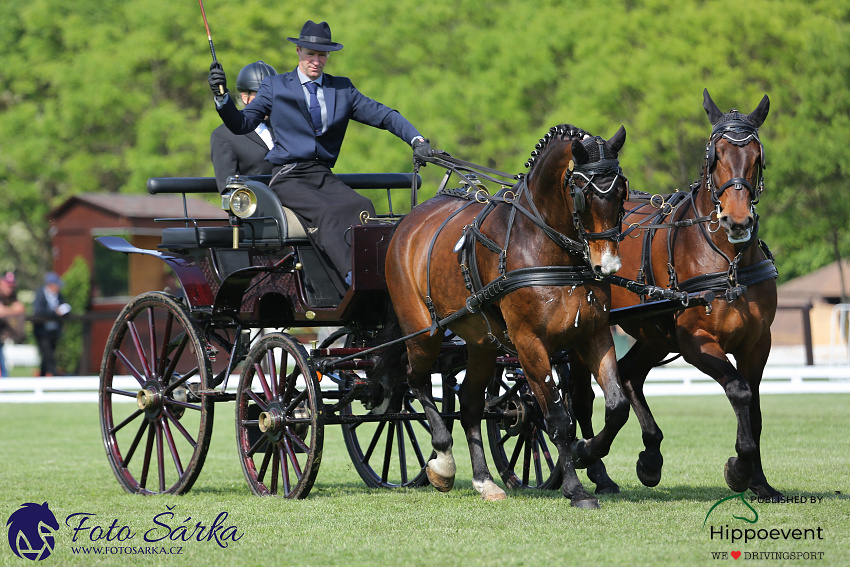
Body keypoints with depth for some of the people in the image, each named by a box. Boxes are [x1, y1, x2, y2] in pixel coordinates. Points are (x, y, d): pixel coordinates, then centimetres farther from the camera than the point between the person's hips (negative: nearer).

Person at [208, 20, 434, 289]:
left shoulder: (342, 89, 16)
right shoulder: (275, 87, 9)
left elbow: (384, 116, 12)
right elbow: (242, 124, 5)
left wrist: (416, 140, -2)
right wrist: (222, 97, -13)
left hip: (324, 176, 4)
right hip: (287, 178, -3)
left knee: (362, 208, -28)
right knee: (327, 214, -33)